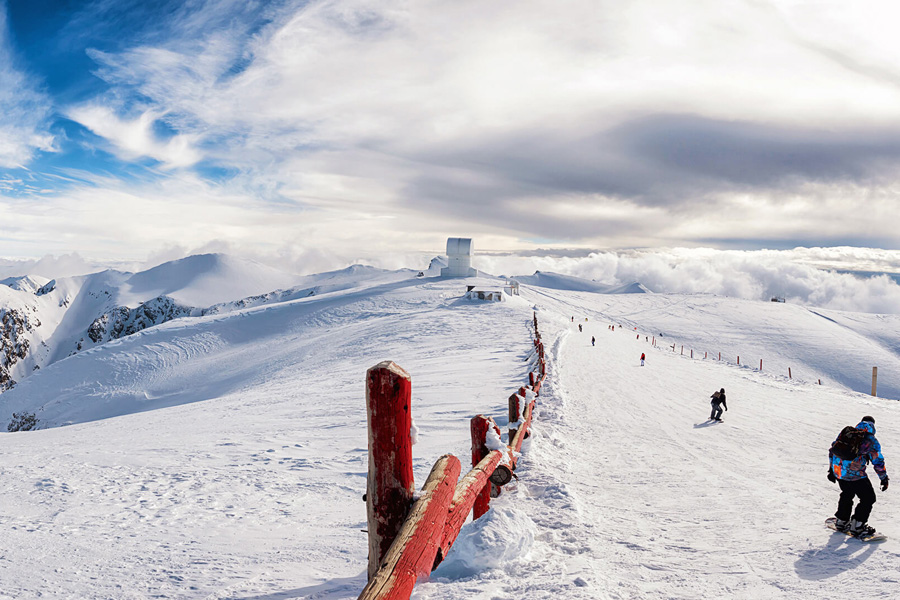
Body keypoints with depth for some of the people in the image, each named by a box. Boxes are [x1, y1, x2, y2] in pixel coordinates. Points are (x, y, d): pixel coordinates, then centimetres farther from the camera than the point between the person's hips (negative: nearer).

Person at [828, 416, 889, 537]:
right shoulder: (871, 440, -2)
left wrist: (831, 470, 29)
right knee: (868, 498, 11)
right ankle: (856, 527, 10)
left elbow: (833, 451, 21)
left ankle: (841, 522, 33)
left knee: (847, 495, 29)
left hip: (838, 471, 6)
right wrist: (884, 479, 13)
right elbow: (878, 461, 0)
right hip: (855, 474, -6)